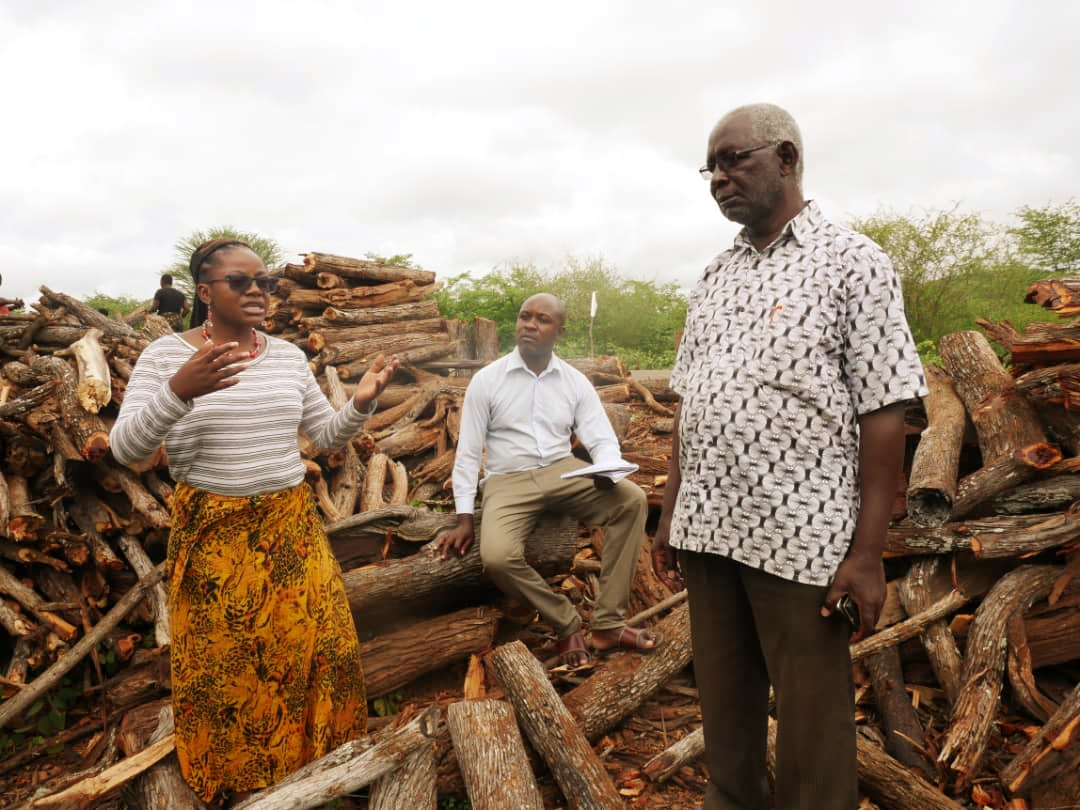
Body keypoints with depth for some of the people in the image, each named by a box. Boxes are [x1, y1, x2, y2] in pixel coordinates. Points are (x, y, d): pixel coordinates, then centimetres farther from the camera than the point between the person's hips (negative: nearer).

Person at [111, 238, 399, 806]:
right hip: (212, 534, -3)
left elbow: (327, 434, 10)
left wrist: (362, 402, -10)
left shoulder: (289, 355, 5)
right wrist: (179, 391, -32)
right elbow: (126, 449, -15)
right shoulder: (165, 355, -7)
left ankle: (317, 759, 32)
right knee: (220, 665, 9)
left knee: (319, 644, 6)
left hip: (291, 526, 4)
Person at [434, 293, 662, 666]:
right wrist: (464, 518, -5)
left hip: (563, 472, 2)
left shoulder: (576, 381, 4)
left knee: (631, 499, -25)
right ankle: (567, 624, -4)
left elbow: (602, 439, 2)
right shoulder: (486, 380, -2)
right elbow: (468, 451, -1)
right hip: (509, 481, -2)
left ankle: (608, 624, -18)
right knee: (496, 556, -31)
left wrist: (608, 469, -23)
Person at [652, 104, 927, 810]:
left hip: (800, 539, -5)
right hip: (707, 533, 6)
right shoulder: (715, 276, 12)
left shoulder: (852, 263, -5)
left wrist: (868, 552, -14)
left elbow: (884, 415, -10)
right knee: (723, 698, 18)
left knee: (811, 719, 9)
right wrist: (671, 513, 11)